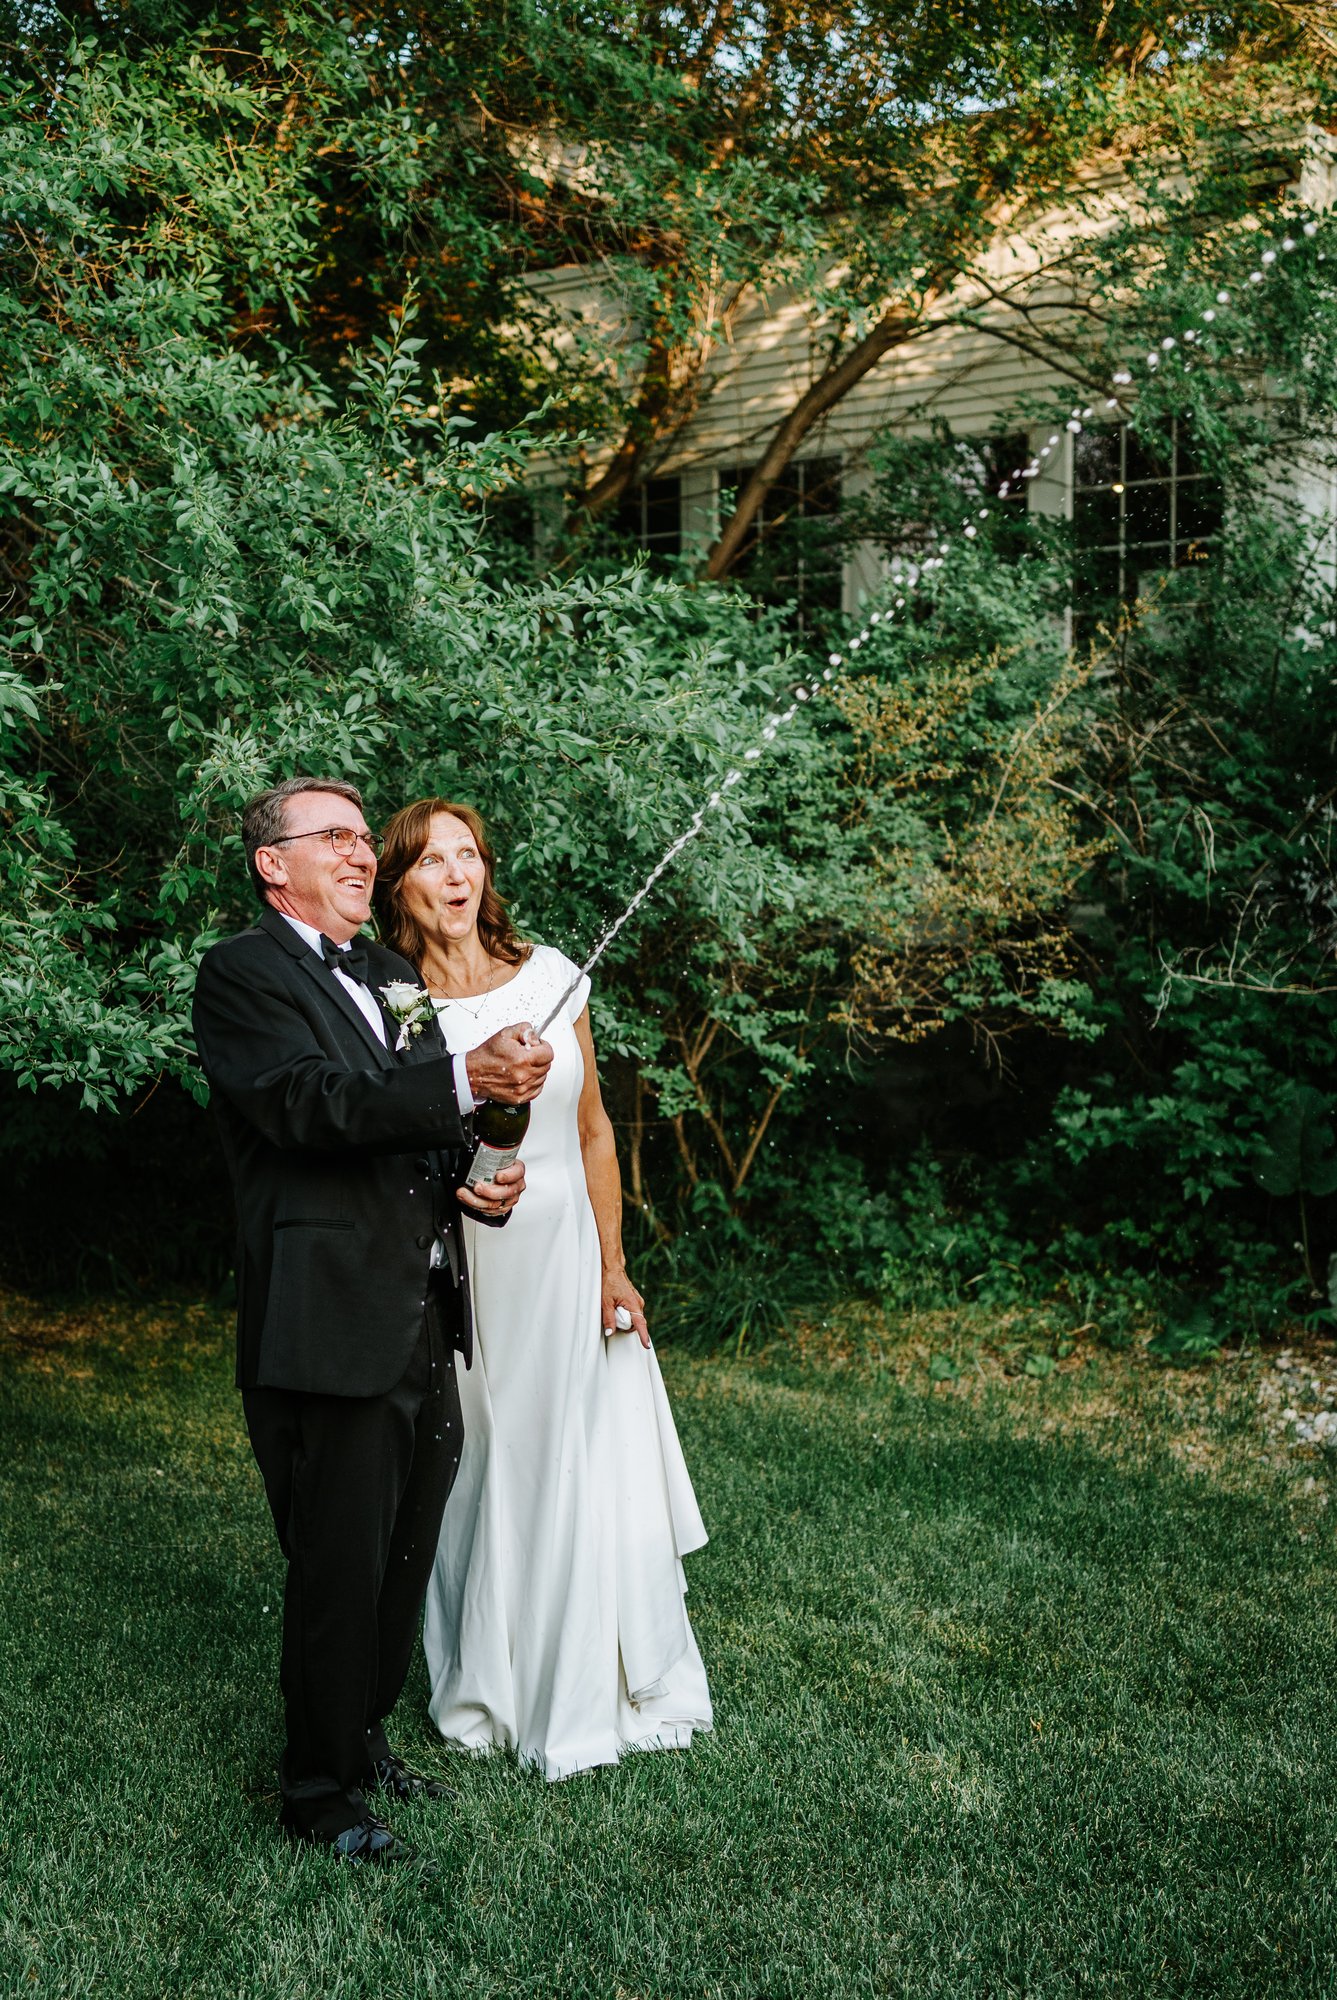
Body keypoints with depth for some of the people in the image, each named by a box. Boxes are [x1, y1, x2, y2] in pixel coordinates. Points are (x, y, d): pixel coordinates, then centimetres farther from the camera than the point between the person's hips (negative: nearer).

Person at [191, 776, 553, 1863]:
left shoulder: (392, 976, 19)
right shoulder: (243, 972, -6)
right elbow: (310, 1106, -22)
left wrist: (488, 1179, 2)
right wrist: (467, 1078, -31)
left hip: (426, 1324, 8)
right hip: (330, 1333, -8)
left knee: (405, 1559, 18)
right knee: (338, 1570, 1)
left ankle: (366, 1738, 36)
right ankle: (321, 1790, 18)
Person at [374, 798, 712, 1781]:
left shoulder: (549, 973, 0)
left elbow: (593, 1129, 5)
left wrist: (613, 1267, 3)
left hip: (568, 1255, 2)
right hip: (463, 1267, -2)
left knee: (588, 1470, 5)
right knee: (484, 1472, 7)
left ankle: (595, 1687, 24)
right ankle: (488, 1691, 26)